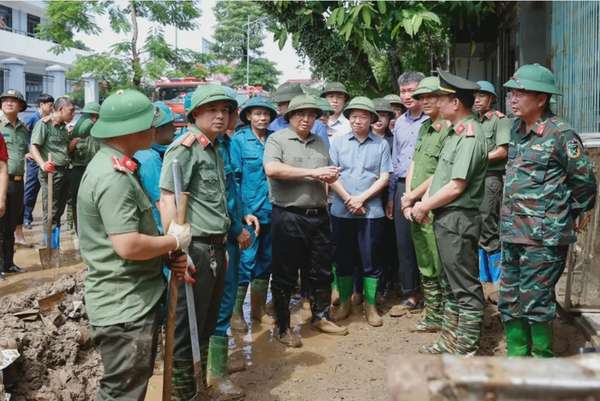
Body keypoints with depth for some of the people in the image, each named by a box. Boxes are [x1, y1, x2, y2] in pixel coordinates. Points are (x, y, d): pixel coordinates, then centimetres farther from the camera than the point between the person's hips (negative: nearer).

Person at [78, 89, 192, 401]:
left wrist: (167, 256, 2)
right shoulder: (114, 177, -23)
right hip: (124, 308, -10)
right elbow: (128, 246, -29)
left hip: (134, 301, 10)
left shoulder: (115, 166, 11)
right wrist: (174, 241, -13)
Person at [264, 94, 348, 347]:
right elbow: (272, 169, -20)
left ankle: (321, 317, 32)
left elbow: (330, 175, 24)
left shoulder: (320, 143, 16)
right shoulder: (277, 139, -3)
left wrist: (331, 176, -3)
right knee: (285, 275, 4)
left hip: (318, 216, 6)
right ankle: (283, 327, 17)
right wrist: (312, 173, -17)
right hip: (288, 217, -5)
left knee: (321, 271, 14)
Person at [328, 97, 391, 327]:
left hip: (371, 211, -1)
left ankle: (370, 306, 18)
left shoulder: (381, 144, 3)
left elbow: (384, 178, -1)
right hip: (341, 211, 1)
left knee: (371, 260, 5)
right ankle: (344, 303, 24)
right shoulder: (338, 143, 6)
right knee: (343, 259, 9)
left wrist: (361, 198, -11)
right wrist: (349, 200, -10)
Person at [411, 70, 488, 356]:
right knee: (451, 284, 17)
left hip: (459, 220, -10)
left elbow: (456, 187, -20)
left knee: (465, 288, 0)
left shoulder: (469, 136, -16)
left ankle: (466, 351, 9)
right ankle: (450, 341, 28)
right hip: (445, 218, 10)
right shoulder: (455, 132, 14)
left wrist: (424, 206, -10)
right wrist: (424, 202, 3)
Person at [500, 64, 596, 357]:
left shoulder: (561, 134, -12)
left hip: (544, 235, -7)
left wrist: (578, 213, 5)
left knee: (535, 301, -1)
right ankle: (516, 355, 25)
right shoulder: (517, 130, 10)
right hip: (512, 231, 8)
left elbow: (583, 179, -4)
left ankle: (544, 358, 15)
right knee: (509, 299, 12)